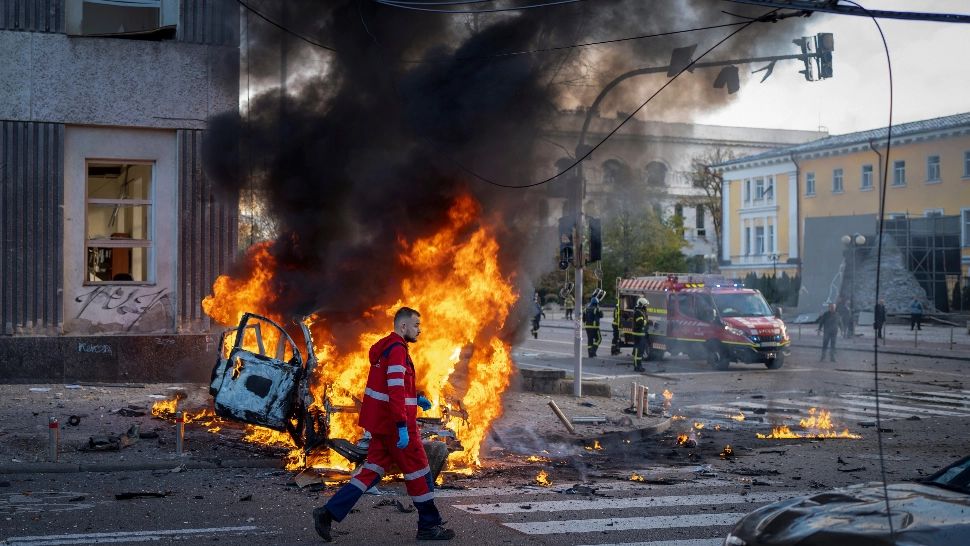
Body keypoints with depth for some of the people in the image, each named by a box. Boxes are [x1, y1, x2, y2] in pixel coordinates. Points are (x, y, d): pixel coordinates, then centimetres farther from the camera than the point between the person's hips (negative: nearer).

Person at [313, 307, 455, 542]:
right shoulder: (397, 350, -16)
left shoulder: (385, 347, 16)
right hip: (394, 423, -10)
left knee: (372, 469, 10)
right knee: (418, 471, 2)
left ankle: (329, 512, 3)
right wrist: (402, 427, -28)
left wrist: (416, 398, 18)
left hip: (381, 423, 10)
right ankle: (429, 526, 11)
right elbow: (395, 390, -25)